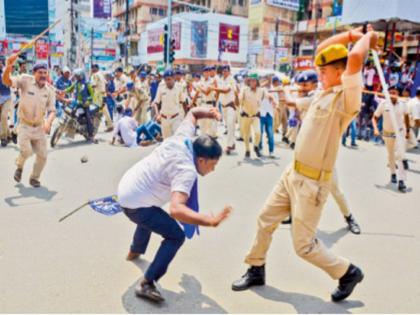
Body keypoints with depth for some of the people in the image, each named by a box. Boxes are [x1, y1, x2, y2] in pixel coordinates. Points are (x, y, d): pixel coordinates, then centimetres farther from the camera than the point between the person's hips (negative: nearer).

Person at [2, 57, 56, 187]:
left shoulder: (50, 89, -1)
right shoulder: (25, 80, -10)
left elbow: (52, 110, -3)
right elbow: (7, 81, -24)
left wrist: (48, 122, -24)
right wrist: (8, 67, -45)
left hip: (40, 127, 4)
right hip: (25, 126, -3)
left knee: (42, 156, 4)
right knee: (26, 151, -22)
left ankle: (34, 178, 29)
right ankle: (19, 166, 14)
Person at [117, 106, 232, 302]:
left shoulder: (183, 139, -7)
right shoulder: (186, 170, -29)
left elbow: (192, 113, 14)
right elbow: (176, 209, -44)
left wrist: (208, 113, -4)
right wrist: (211, 221, -50)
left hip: (126, 189, 9)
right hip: (136, 203, -9)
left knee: (150, 216, 38)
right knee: (176, 236, -7)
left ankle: (135, 251, 63)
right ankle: (147, 284, -4)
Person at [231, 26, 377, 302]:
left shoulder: (347, 97, -17)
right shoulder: (326, 90, 7)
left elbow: (356, 58, -33)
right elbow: (322, 49, 16)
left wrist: (368, 37, -13)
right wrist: (353, 33, 10)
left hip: (312, 183, -9)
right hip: (292, 174, 9)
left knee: (304, 245, 1)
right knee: (266, 220, 15)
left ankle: (349, 272, 26)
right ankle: (256, 271, 34)